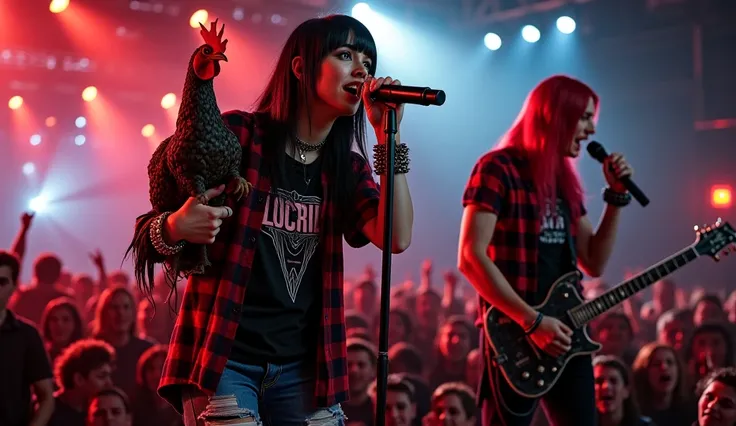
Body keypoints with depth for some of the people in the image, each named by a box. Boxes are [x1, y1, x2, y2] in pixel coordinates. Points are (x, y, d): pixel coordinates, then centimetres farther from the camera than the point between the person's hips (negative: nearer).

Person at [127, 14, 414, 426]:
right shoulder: (236, 135, -5)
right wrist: (177, 228, -26)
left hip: (304, 365, 4)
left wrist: (389, 135, -11)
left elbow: (397, 237, -9)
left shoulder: (347, 165, 8)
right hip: (223, 357, -4)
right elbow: (149, 231, -3)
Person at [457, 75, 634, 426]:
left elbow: (594, 263, 15)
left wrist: (617, 195, 5)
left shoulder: (564, 179, 15)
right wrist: (532, 320, -20)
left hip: (564, 335, 8)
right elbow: (470, 257, -17)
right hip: (514, 335, -8)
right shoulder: (498, 169, -9)